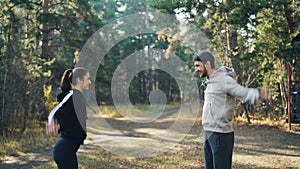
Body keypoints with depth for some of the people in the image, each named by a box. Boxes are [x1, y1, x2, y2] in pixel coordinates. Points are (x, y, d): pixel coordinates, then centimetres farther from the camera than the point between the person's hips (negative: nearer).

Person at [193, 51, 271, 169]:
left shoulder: (224, 79, -14)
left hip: (221, 135, -9)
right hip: (208, 134, 9)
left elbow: (245, 93, -21)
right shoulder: (210, 81, 13)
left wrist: (259, 94, -36)